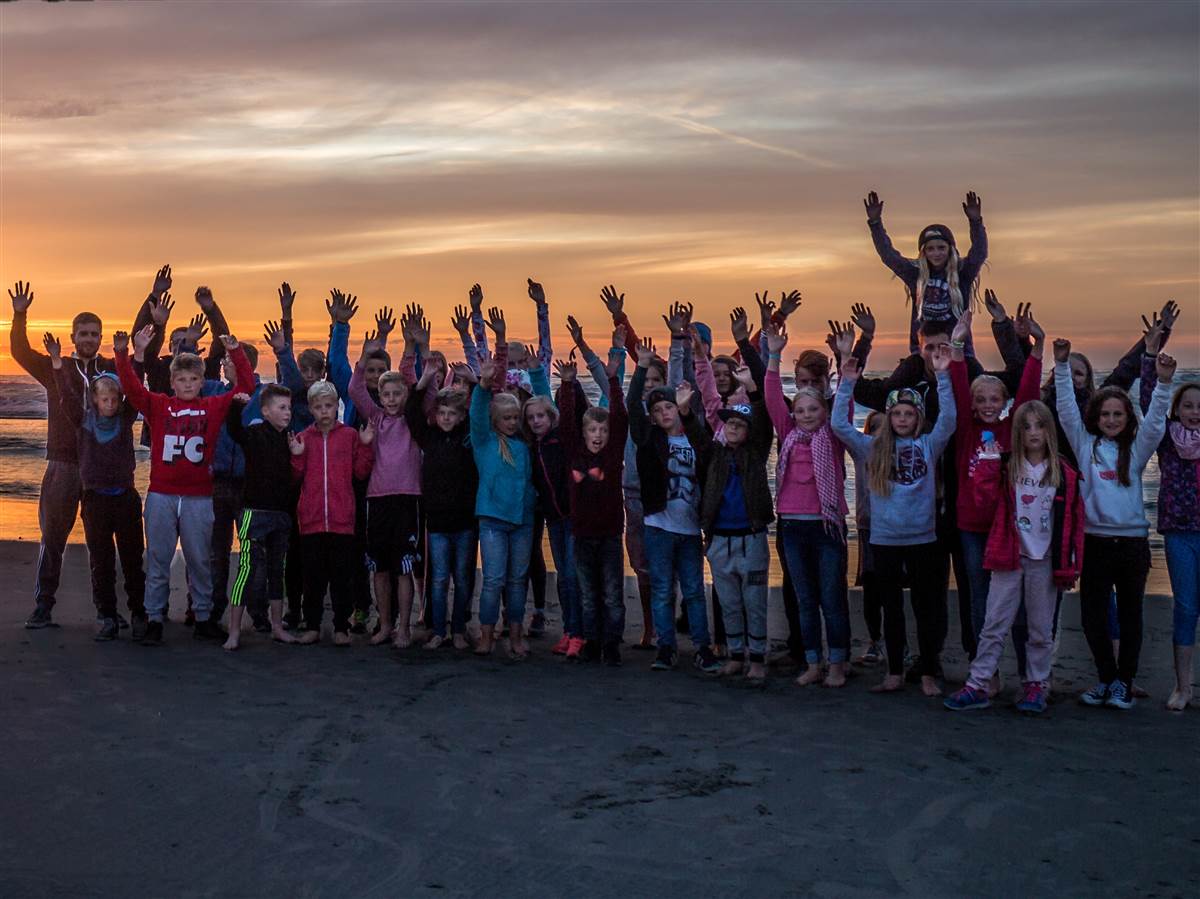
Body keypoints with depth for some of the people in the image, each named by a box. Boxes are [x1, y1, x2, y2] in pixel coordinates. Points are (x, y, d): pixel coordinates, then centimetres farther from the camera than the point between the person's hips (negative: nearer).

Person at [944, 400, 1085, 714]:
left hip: (1044, 561, 0)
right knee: (993, 626, 2)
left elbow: (1074, 522, 1)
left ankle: (1036, 685, 21)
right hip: (1009, 558, 1)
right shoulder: (1007, 469, 3)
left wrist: (1070, 565, -3)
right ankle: (978, 685, 6)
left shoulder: (1065, 474, 0)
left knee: (1041, 629, 9)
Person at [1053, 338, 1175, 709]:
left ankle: (1123, 682, 19)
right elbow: (1067, 409, -3)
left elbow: (1155, 422, -10)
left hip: (1132, 542, 0)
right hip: (1095, 540, 0)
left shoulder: (1136, 449, 5)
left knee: (1130, 615, 7)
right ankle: (1106, 677, 22)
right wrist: (1061, 365, -14)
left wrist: (1163, 383, -25)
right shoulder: (1085, 444, 5)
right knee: (1092, 616, 4)